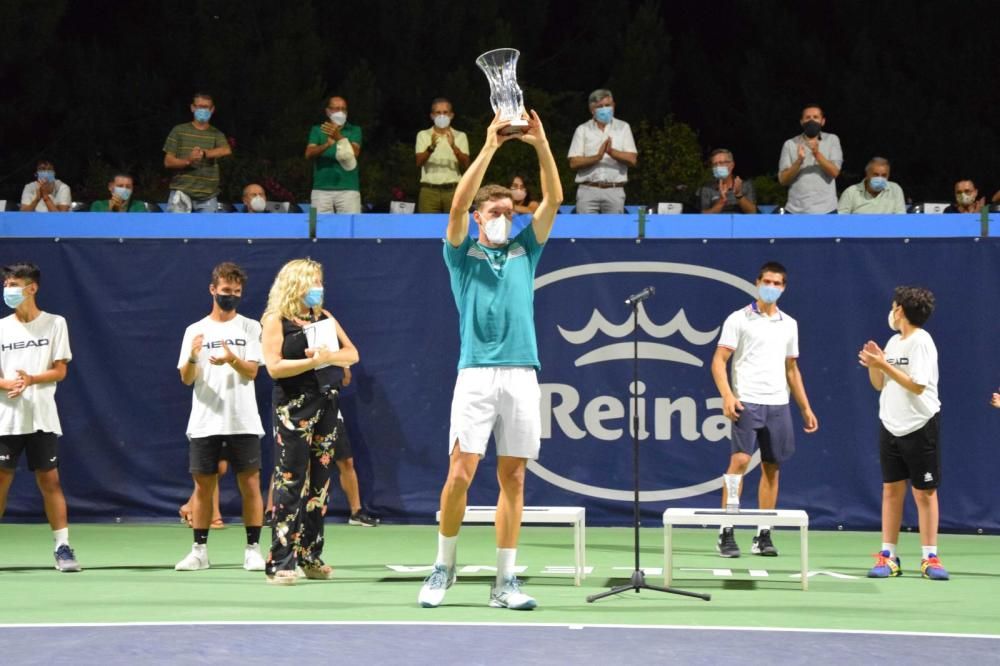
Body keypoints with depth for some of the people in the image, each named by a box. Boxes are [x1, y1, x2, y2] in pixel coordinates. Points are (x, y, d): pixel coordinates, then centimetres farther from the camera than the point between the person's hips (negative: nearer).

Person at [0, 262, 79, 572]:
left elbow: (60, 370, -1)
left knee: (50, 480, -2)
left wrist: (31, 380, -19)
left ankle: (63, 547, 1)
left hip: (42, 418, -2)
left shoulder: (55, 324, 2)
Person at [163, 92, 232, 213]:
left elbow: (227, 151, -12)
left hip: (208, 195, 2)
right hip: (182, 191, -2)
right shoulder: (179, 131, 7)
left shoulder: (216, 134, 11)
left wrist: (203, 153, -24)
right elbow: (168, 162, 2)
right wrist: (188, 160, -18)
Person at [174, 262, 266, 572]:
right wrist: (193, 357, -21)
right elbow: (186, 378, 1)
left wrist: (232, 359, -26)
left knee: (250, 485, -3)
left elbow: (252, 372, -6)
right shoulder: (195, 330, 7)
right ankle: (199, 551, 9)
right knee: (203, 486, 3)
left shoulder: (249, 328, 4)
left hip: (243, 422, -1)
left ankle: (253, 550, 3)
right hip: (205, 422, 1)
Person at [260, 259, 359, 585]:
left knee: (319, 483, 8)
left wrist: (330, 355, -12)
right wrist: (312, 361, -20)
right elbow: (274, 366, -13)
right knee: (290, 483, -10)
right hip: (294, 408, -6)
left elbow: (352, 354, 9)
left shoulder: (324, 317, 14)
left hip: (327, 405, 6)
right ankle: (280, 563, -11)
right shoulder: (276, 321, -2)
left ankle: (310, 557, 15)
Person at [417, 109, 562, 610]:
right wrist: (489, 147, -9)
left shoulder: (524, 252, 18)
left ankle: (505, 582, 3)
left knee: (512, 479, 2)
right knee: (460, 471, -9)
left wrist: (541, 145, -2)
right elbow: (458, 204, -6)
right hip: (476, 375, -3)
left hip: (522, 375, 3)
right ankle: (444, 566, 6)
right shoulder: (463, 255, 10)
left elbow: (553, 200, 9)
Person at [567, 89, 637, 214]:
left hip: (614, 191, 0)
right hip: (588, 190, 0)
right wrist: (597, 157, -14)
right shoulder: (582, 130, 10)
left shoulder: (623, 128, 11)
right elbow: (573, 163, 1)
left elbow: (632, 160, 2)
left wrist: (612, 152, -16)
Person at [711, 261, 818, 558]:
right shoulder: (739, 319, 1)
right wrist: (727, 395, -17)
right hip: (747, 402, -5)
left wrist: (806, 408, 16)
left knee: (771, 467, 5)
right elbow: (719, 361, -3)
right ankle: (726, 533, -12)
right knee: (740, 460, -15)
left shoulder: (789, 325, 15)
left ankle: (763, 535, 11)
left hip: (778, 405, 5)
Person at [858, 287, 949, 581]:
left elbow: (917, 386, -19)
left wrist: (884, 365, -20)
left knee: (925, 492, 0)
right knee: (891, 490, 6)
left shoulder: (921, 342, -12)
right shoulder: (894, 342, 11)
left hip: (920, 427, -7)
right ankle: (887, 557, 8)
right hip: (891, 426, 7)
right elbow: (880, 385, 15)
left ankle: (929, 558, 5)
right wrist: (873, 364, -3)